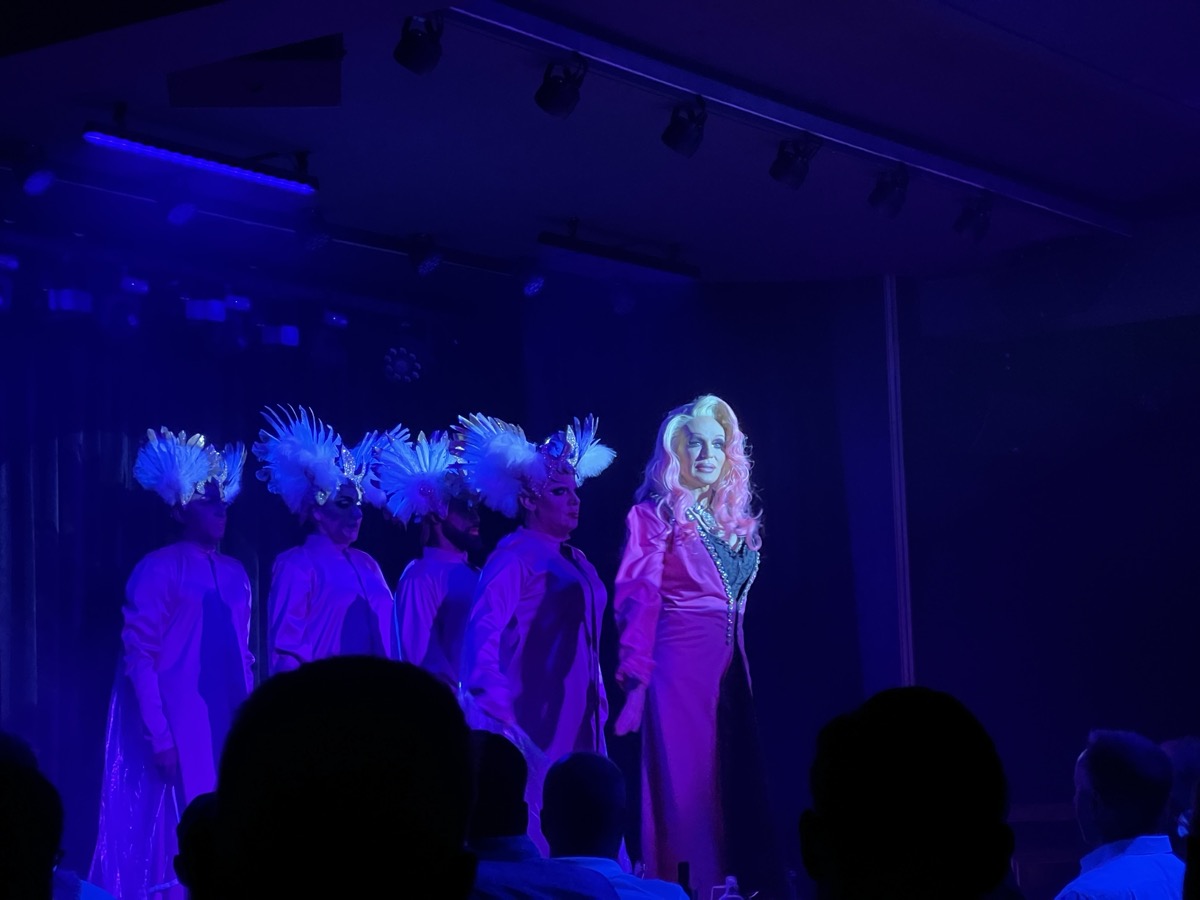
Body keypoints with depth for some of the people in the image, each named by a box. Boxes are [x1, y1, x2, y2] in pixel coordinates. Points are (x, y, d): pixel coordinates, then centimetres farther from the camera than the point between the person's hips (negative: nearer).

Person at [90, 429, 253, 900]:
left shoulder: (235, 573, 13)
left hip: (229, 726, 6)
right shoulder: (158, 570, -6)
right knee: (179, 834, -4)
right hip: (179, 728, -6)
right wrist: (159, 736, -16)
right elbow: (140, 658, -10)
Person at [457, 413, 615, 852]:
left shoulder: (575, 561, 16)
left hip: (579, 723, 8)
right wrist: (499, 711, -21)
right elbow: (483, 634, -17)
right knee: (535, 831, -7)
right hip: (535, 719, -8)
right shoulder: (515, 557, -9)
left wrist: (598, 707, 15)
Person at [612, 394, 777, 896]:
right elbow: (639, 598, -10)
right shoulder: (654, 516, -3)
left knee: (738, 772, 6)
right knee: (686, 776, -6)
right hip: (680, 662, -7)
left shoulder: (733, 517, 16)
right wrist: (635, 672, -18)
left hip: (730, 662, 7)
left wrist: (735, 660, 10)